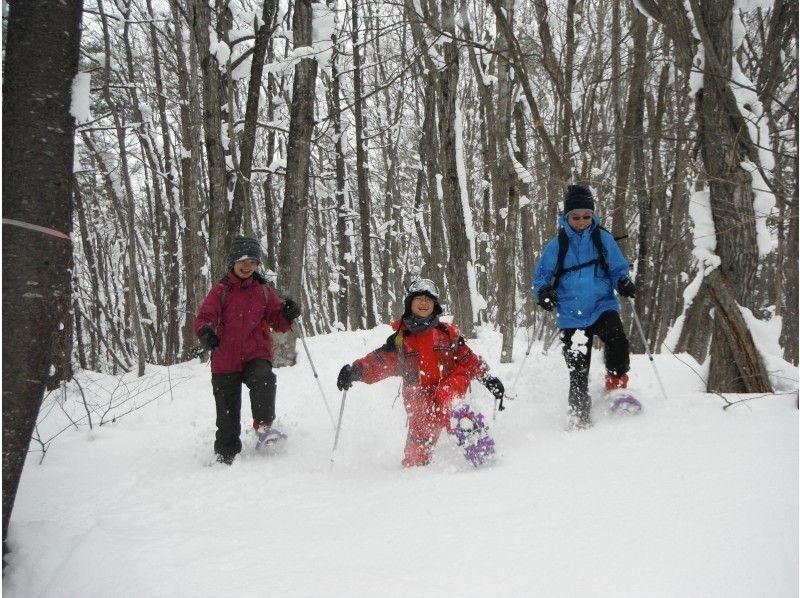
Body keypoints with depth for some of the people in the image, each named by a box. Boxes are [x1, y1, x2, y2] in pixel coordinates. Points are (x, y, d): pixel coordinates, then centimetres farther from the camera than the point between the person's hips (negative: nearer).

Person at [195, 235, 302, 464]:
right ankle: (226, 455, 22)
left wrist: (287, 314, -15)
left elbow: (278, 323, 8)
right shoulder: (221, 290, 1)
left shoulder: (264, 291, 7)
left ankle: (263, 426, -23)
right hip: (225, 361, 0)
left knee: (263, 379, -34)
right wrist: (206, 332, -33)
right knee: (228, 416, 4)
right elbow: (203, 318, -10)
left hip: (256, 356, 0)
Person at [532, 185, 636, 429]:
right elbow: (541, 275, 7)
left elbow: (618, 268, 8)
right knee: (578, 373, 4)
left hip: (603, 306, 0)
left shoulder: (603, 239, 2)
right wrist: (544, 291, -14)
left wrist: (623, 282, -14)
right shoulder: (557, 245, 1)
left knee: (617, 343, -30)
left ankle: (616, 386, -6)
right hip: (571, 316, 1)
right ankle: (580, 418, 18)